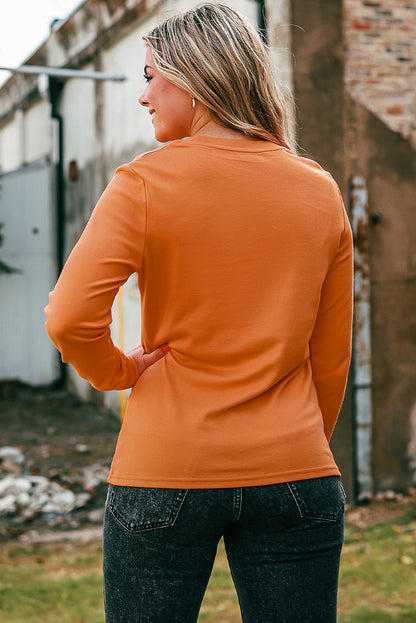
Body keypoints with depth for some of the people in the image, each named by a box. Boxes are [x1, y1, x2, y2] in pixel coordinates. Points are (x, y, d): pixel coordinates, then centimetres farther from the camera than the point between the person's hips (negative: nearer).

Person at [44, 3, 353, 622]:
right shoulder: (320, 192, 5)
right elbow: (330, 357, 10)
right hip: (294, 474, 3)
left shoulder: (146, 182, -7)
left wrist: (120, 370, 1)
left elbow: (69, 318, -18)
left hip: (166, 474, -3)